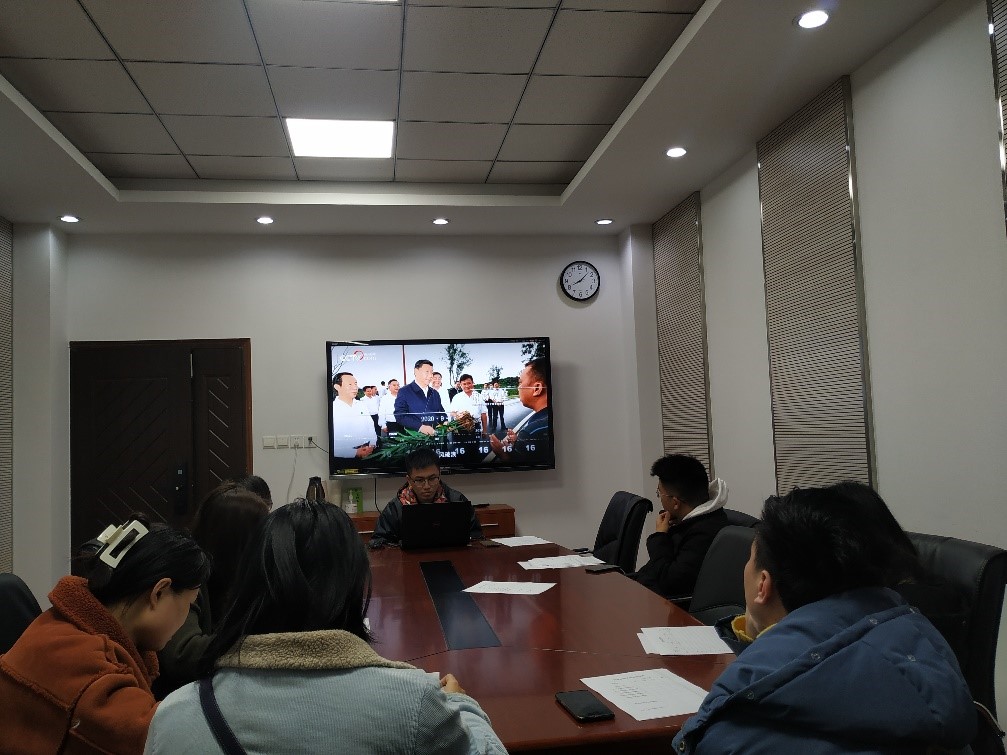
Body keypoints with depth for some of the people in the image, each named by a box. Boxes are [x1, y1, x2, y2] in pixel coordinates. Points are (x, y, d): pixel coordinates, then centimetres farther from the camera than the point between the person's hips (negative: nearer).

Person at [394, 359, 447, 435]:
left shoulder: (435, 394, 21)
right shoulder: (404, 392, 3)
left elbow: (441, 413, 27)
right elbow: (400, 415, -6)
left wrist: (446, 422, 4)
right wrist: (420, 427, -18)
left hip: (434, 435, 4)